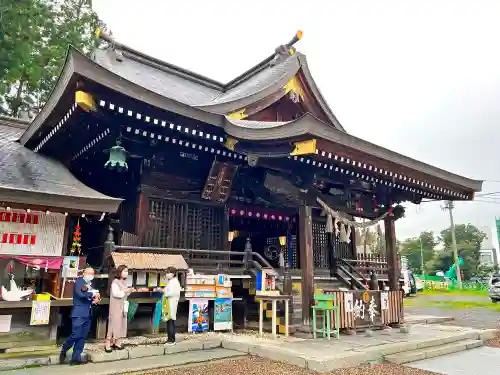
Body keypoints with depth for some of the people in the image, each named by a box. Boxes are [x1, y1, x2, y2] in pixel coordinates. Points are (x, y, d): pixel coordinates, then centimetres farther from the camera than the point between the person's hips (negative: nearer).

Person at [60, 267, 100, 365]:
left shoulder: (91, 284, 16)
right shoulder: (79, 281, -6)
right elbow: (80, 294, -22)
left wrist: (96, 299, -1)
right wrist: (92, 294, -11)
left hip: (88, 314, 7)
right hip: (79, 314, -7)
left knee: (82, 337, 8)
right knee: (76, 335, -8)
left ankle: (76, 358, 14)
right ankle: (64, 350, 17)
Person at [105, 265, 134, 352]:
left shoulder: (124, 282, 12)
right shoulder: (115, 282, -11)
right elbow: (116, 293, -21)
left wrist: (130, 291, 3)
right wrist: (126, 290, -20)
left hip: (123, 307, 8)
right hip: (116, 307, -8)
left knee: (122, 324, 8)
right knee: (114, 324, -7)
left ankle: (117, 343, 15)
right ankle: (108, 344, -2)